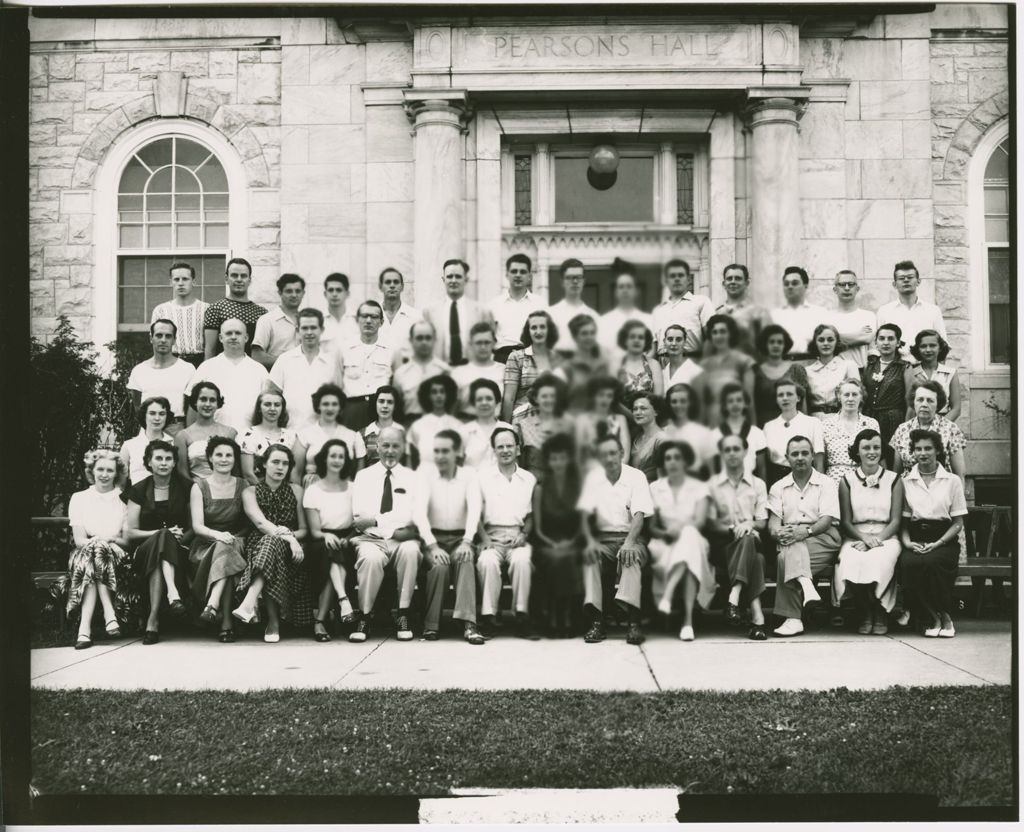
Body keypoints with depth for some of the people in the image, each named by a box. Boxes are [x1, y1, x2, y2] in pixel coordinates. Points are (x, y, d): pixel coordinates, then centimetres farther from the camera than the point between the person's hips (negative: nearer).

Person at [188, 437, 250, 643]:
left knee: (226, 549, -35)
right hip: (205, 546, -1)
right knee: (224, 553, -35)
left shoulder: (242, 486, 11)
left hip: (236, 543, 1)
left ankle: (212, 605, -45)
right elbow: (197, 525, -6)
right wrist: (218, 534, -26)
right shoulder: (200, 487, 5)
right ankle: (226, 622, -42)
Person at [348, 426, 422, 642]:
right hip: (371, 539, -1)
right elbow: (360, 518, 1)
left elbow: (412, 516, -3)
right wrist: (394, 528, -12)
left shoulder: (412, 477, 13)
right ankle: (364, 618, -19)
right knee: (371, 558, -35)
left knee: (410, 550, -34)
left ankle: (403, 615, -22)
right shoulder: (363, 476, 13)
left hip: (402, 540, 1)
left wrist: (375, 520, -13)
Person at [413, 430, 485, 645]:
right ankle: (431, 625, -22)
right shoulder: (425, 473, 0)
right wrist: (432, 546, -24)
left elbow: (475, 508, -10)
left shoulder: (469, 474, 4)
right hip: (433, 537, -1)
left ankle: (468, 623, -38)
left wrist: (467, 541, -26)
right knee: (439, 565, -32)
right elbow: (419, 511, -11)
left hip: (460, 537, 1)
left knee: (465, 561, -32)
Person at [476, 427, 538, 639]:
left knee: (522, 559, -33)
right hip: (491, 536, -1)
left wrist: (523, 535, -3)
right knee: (487, 561, -34)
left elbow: (531, 515, 16)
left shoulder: (529, 479, 15)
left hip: (518, 537, 1)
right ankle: (488, 617, -26)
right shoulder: (483, 476, 11)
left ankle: (522, 617, -27)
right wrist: (484, 538, -8)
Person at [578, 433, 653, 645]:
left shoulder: (636, 477, 0)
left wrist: (629, 542, -29)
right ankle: (596, 621, -32)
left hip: (629, 536, -2)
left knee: (631, 555, -35)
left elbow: (639, 515, -11)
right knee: (590, 556, -30)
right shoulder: (593, 476, 8)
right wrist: (589, 540, -18)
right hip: (602, 538, 2)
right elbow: (584, 513, 1)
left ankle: (633, 620, -41)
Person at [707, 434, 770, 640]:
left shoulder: (758, 484, 17)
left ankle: (733, 599, -47)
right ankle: (757, 615, -46)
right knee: (755, 559, -35)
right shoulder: (713, 484, 12)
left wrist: (749, 524, -15)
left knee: (748, 539, -38)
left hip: (751, 540, 1)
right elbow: (710, 523, 4)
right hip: (723, 544, -1)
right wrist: (732, 529, -15)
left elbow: (762, 522, 9)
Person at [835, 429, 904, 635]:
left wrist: (877, 539, -14)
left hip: (886, 537, 0)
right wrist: (864, 538, -14)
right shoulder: (847, 480, 11)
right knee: (851, 562, -35)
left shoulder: (893, 480, 11)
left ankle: (880, 615, -12)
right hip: (855, 537, 0)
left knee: (880, 561, -36)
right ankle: (865, 614, -11)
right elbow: (845, 521, 6)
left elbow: (895, 520, 4)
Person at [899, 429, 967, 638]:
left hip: (944, 540, -1)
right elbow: (902, 520, 10)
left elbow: (958, 523, 6)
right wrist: (907, 542, -11)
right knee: (908, 564, -34)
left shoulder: (952, 481, 9)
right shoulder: (906, 482, 12)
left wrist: (938, 543, -10)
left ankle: (945, 616, -13)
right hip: (916, 538, 1)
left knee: (931, 562, -36)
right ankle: (931, 619, -15)